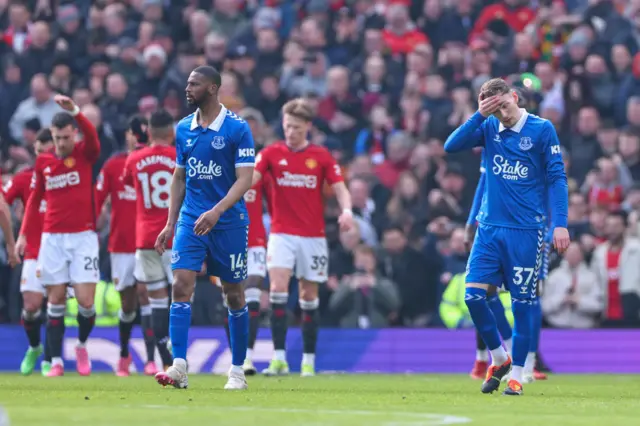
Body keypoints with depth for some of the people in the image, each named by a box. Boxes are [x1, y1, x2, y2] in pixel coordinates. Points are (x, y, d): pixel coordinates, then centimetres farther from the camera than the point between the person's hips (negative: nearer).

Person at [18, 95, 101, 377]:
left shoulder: (85, 154, -2)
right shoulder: (43, 161, 6)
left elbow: (92, 135, -25)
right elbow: (34, 200, 14)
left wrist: (74, 110, -41)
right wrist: (24, 234, 8)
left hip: (83, 237, -2)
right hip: (52, 238, 2)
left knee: (85, 301, -8)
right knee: (56, 301, 2)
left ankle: (82, 345, 20)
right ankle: (56, 361, 7)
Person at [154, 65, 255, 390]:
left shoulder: (237, 128, -8)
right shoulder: (184, 129, 8)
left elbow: (245, 179, -13)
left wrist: (217, 211, -26)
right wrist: (170, 224, 11)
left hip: (229, 223, -4)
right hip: (191, 219, 4)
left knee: (234, 296, 5)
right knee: (181, 285, -13)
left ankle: (237, 371, 17)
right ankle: (179, 367, -18)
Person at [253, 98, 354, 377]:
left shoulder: (321, 156, 3)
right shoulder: (271, 153, 2)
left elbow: (340, 188, 0)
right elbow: (249, 178, -10)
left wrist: (346, 210, -21)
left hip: (313, 236, 1)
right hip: (282, 234, -1)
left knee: (309, 297, 5)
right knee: (278, 289, -17)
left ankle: (308, 360, 14)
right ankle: (279, 358, -16)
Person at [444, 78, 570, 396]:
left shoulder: (542, 130, -4)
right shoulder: (488, 128, 5)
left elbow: (557, 178, -4)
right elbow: (451, 146, -6)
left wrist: (560, 223, -12)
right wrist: (479, 116, -14)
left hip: (526, 231, -3)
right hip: (490, 227, 3)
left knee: (521, 303, -1)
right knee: (473, 294, -6)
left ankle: (516, 375, 11)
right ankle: (499, 359, 14)